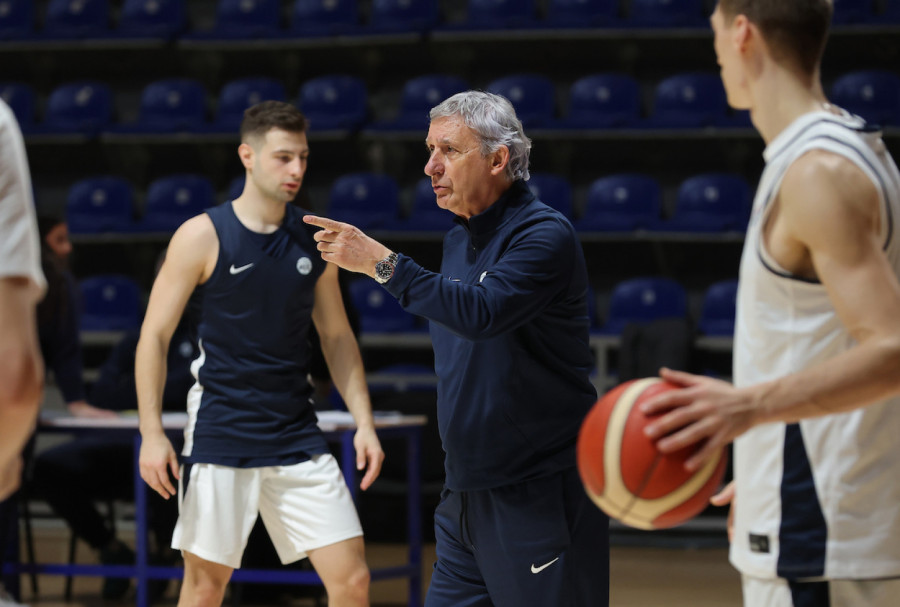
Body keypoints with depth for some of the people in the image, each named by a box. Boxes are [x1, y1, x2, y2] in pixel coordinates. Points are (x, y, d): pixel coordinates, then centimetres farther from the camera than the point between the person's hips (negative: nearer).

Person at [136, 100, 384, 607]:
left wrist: (364, 422, 5)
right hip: (220, 437, -3)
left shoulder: (315, 240, 6)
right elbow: (154, 336, -4)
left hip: (299, 440, 4)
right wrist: (152, 432, -12)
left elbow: (337, 337, 14)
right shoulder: (202, 236, -6)